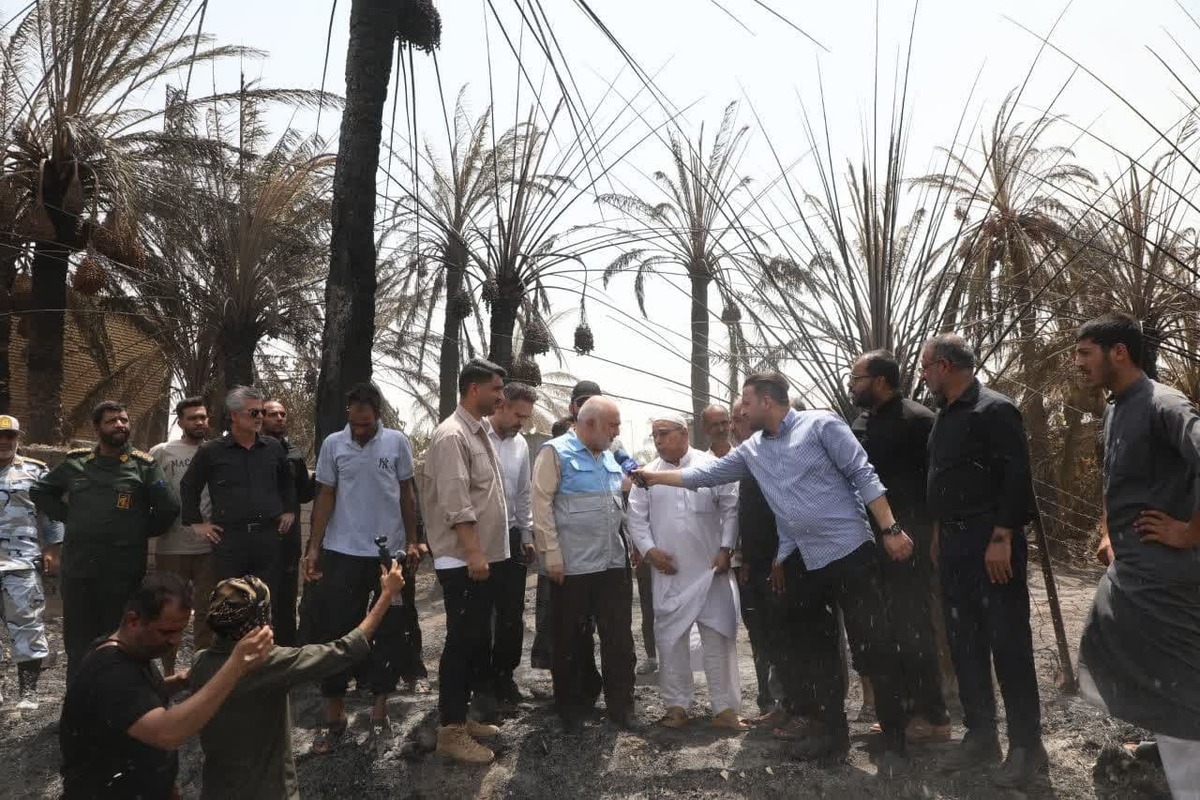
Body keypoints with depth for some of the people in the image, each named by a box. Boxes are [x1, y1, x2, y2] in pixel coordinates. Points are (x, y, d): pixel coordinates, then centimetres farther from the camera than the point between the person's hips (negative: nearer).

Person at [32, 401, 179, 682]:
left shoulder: (143, 465, -2)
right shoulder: (75, 462, 8)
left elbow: (168, 508, -4)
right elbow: (39, 491, 21)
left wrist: (141, 533, 0)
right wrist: (66, 515, 10)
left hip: (124, 571, -3)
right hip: (78, 567, 3)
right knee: (77, 643, 12)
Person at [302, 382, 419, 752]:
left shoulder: (397, 442, -2)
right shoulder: (333, 444, 0)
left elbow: (406, 494, 5)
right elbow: (325, 497, 4)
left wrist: (412, 541, 1)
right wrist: (313, 547, -1)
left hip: (389, 553, 0)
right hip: (342, 553, 0)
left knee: (389, 634, 8)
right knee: (335, 632, 5)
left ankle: (379, 708, 23)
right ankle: (334, 715, 18)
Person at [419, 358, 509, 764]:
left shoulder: (478, 433, 15)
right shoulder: (452, 435, -16)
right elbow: (456, 503, -23)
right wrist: (473, 552, -25)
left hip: (484, 556, 10)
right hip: (463, 560, -10)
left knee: (477, 640, 16)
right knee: (462, 642, -3)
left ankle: (461, 717, 27)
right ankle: (451, 731, 8)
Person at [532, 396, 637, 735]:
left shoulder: (609, 457, 13)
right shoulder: (556, 452, -8)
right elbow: (542, 504, -12)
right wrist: (551, 553, -16)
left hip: (613, 562, 6)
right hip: (572, 565, -6)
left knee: (619, 636, 8)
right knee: (572, 640, 8)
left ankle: (621, 704, 20)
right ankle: (572, 707, 23)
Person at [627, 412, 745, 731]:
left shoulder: (711, 466, -2)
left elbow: (730, 508, 0)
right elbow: (637, 517, 6)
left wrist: (726, 549, -7)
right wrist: (649, 549, -7)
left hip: (711, 568, -2)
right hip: (669, 572, 2)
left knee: (719, 637, 2)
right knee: (671, 639, 8)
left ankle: (726, 708, 11)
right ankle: (676, 705, 20)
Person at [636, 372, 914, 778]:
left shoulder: (820, 425, -7)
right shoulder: (751, 450, 11)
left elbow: (863, 476, -10)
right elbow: (706, 474, 16)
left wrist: (890, 529, -16)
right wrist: (655, 476, 18)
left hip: (849, 551, -7)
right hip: (802, 562, 7)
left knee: (873, 648, -4)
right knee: (815, 650, 13)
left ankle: (894, 740, 9)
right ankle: (833, 732, 27)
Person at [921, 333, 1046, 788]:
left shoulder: (994, 410, -10)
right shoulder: (943, 417, 14)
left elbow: (1017, 478, -17)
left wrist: (1002, 538, -21)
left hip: (991, 543, -8)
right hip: (954, 544, 9)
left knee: (1008, 644, -1)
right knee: (964, 643, 12)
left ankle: (1026, 746, 11)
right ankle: (980, 736, 24)